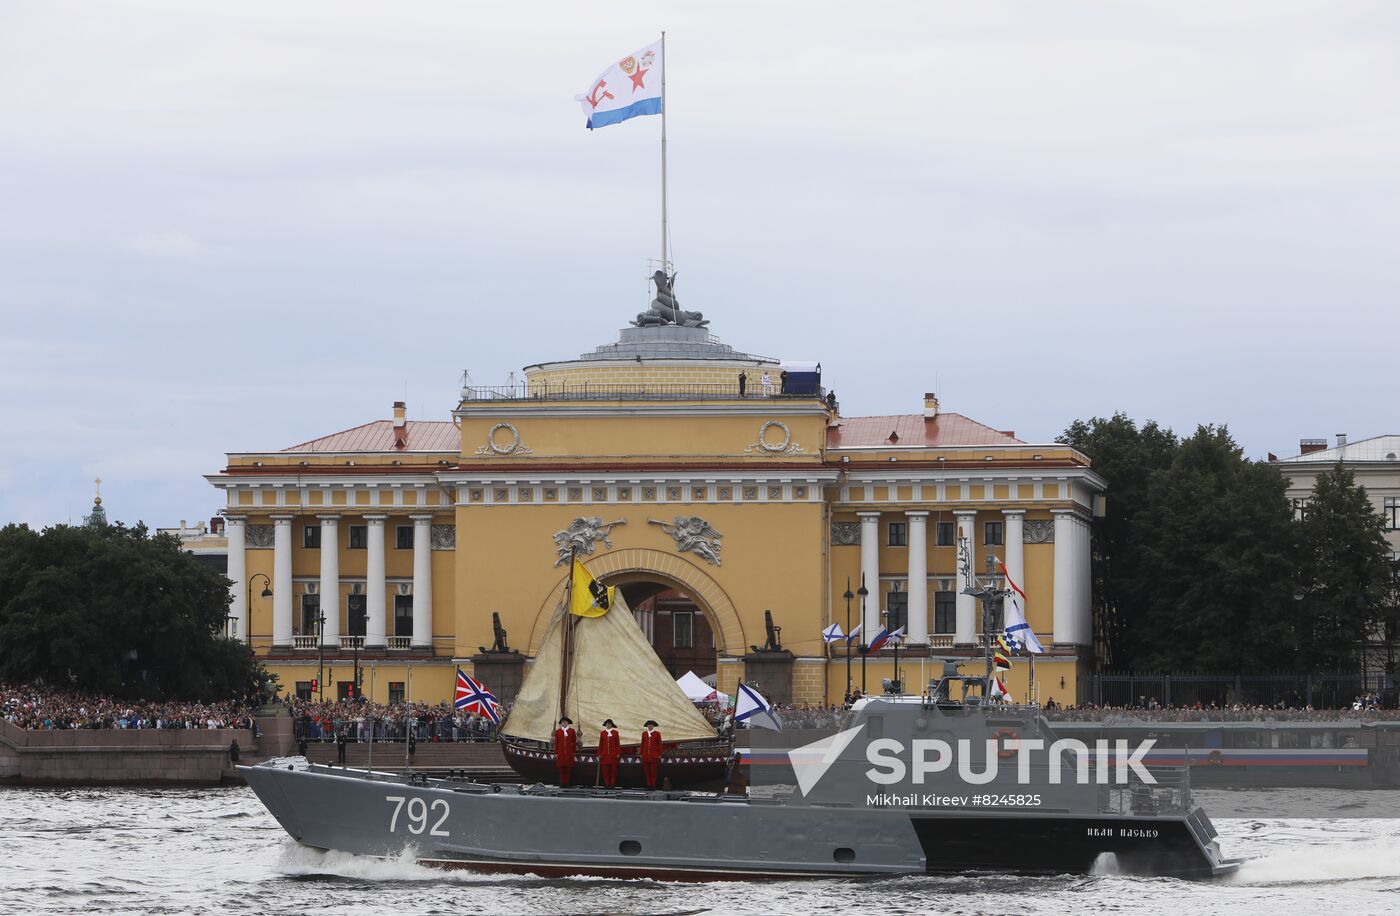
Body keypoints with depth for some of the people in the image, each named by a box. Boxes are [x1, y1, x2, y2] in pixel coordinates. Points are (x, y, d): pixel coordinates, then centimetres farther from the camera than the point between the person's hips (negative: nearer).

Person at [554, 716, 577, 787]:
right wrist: (556, 753, 3)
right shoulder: (558, 731, 6)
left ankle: (567, 783, 2)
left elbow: (574, 743, 7)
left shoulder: (572, 731, 5)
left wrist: (574, 752, 2)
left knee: (569, 769, -2)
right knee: (561, 768, 0)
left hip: (569, 753, -1)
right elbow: (556, 743, 7)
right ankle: (562, 783, 5)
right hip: (560, 753, 1)